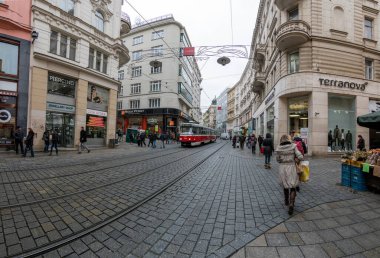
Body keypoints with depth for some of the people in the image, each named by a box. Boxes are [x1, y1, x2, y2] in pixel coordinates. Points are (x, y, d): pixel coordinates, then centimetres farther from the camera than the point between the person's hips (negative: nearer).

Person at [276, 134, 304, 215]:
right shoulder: (293, 146, -8)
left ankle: (286, 201, 41)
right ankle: (291, 205, -9)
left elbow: (278, 160, 4)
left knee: (285, 185, 23)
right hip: (292, 168, -2)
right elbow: (300, 157, -13)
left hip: (282, 168, 2)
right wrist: (295, 159, 6)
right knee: (292, 188, 8)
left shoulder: (278, 149, -5)